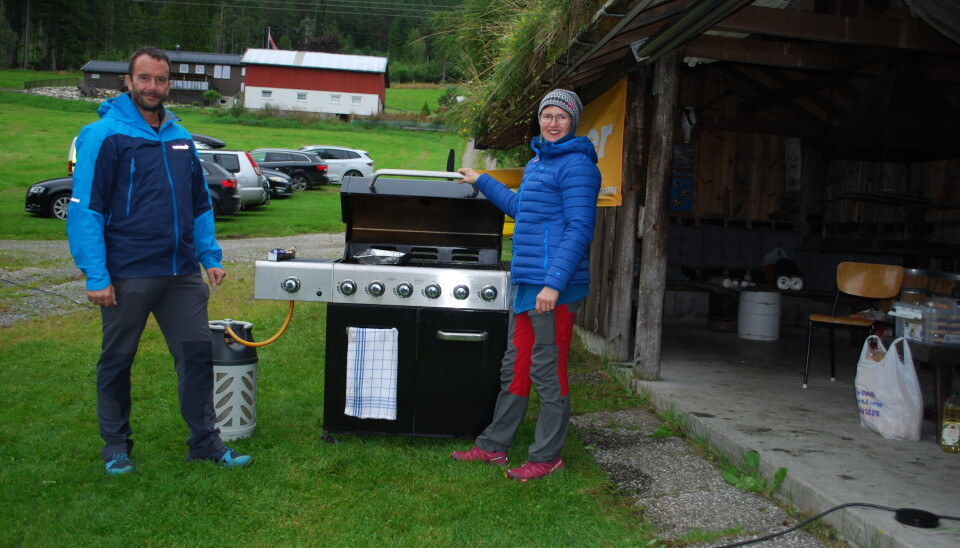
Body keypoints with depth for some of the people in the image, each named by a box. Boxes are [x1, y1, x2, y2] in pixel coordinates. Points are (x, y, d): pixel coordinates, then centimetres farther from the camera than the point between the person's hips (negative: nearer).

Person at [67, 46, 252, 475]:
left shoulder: (180, 138, 11)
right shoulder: (104, 135, -7)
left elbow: (200, 204, 17)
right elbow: (85, 210, -11)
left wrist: (210, 256, 9)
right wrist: (95, 275, -16)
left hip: (182, 273, 5)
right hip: (127, 274, -5)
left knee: (197, 353, 5)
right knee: (117, 361, 9)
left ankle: (205, 441, 17)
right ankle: (116, 447, 25)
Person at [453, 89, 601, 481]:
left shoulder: (576, 165, -9)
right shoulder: (536, 162, 20)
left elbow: (579, 229, -16)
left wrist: (554, 283, -23)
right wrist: (482, 182, 45)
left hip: (554, 286, -9)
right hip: (526, 283, 9)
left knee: (548, 372, -1)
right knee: (515, 367, 15)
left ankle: (547, 456, 13)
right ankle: (494, 446, 25)